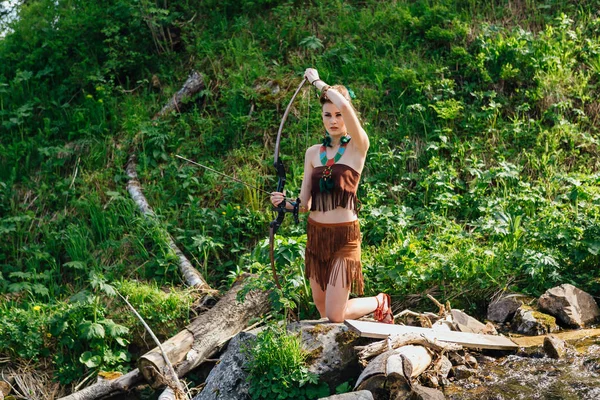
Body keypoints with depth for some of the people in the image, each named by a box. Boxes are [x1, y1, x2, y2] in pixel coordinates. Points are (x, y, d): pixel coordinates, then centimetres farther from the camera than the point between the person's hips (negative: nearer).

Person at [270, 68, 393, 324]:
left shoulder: (358, 147, -7)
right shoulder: (313, 153, 6)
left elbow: (345, 105, -26)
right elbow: (305, 203, 2)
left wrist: (318, 82, -12)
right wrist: (285, 203, -19)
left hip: (344, 236, -5)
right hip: (315, 234, 5)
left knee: (335, 315, -7)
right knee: (321, 306, 12)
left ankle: (380, 303, 21)